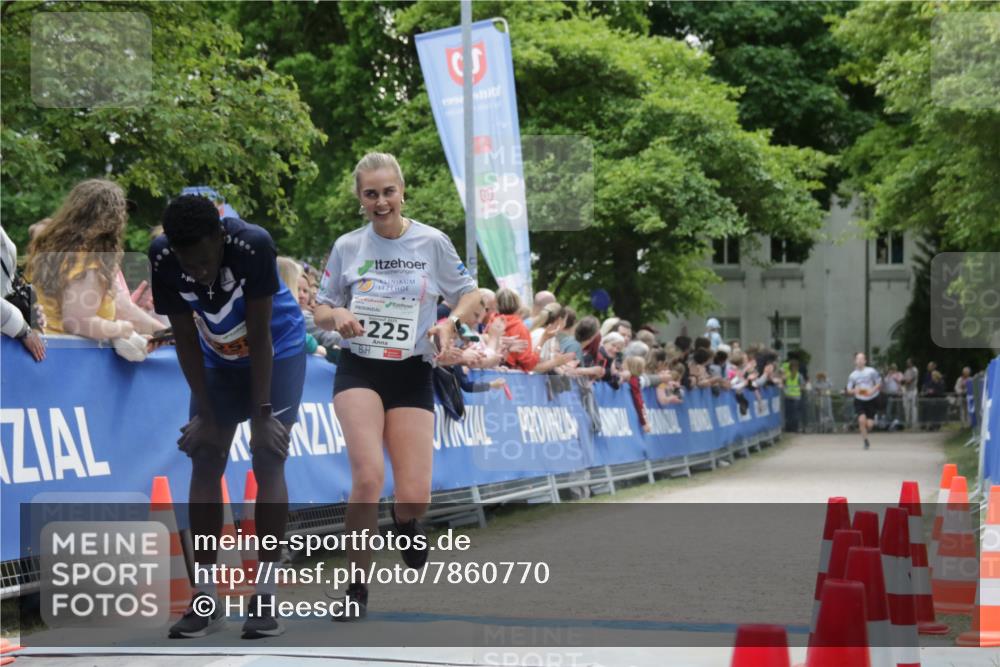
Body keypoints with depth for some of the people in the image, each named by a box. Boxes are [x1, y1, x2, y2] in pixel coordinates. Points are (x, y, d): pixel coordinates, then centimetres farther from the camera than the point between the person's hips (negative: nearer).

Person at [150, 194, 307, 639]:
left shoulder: (254, 246, -34)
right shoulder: (163, 259, -24)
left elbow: (259, 336, -27)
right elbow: (186, 340, -14)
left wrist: (262, 414, -24)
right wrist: (205, 414, -14)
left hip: (276, 352, -3)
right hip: (217, 359, 4)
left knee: (268, 461, -13)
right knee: (204, 463, -3)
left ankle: (265, 598, -10)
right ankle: (204, 598, 2)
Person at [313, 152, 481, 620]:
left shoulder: (433, 242, -2)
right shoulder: (347, 247, 1)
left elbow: (470, 294, 8)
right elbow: (321, 309, 10)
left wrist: (451, 322, -13)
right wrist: (337, 316, -13)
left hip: (413, 375, 0)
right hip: (359, 370, 0)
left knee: (415, 497, -6)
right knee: (368, 476, -23)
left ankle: (406, 521, 35)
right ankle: (357, 588, -9)